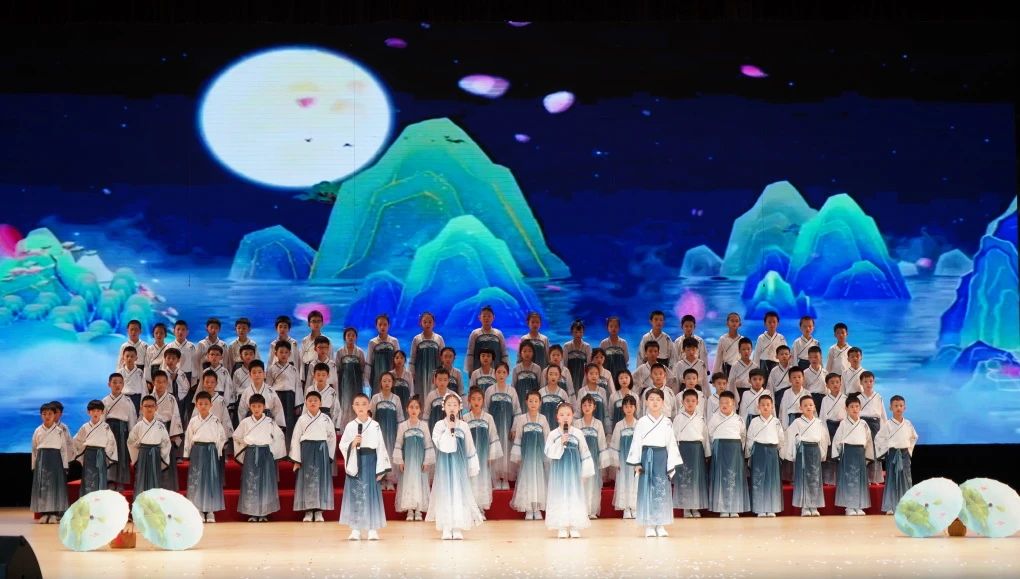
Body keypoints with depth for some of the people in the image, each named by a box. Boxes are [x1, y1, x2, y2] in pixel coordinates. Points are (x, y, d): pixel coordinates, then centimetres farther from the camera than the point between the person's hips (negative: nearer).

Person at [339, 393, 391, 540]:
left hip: (370, 462, -1)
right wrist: (353, 443, -16)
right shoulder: (350, 426, 4)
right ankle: (355, 529, 7)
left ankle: (373, 529, 6)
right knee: (355, 494, 1)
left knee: (371, 493, 0)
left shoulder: (375, 426, 1)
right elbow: (342, 446, 5)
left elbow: (381, 447, 1)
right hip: (355, 463, 1)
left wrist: (380, 469, -3)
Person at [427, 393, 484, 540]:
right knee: (445, 493, -1)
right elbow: (441, 445, -15)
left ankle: (458, 529, 2)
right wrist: (449, 429, -20)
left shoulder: (463, 426, 3)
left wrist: (473, 467, 10)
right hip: (444, 464, -1)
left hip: (459, 464, 1)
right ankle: (446, 529, 4)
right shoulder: (439, 426, -2)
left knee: (459, 493, -2)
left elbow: (470, 448, 8)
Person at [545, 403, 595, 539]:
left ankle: (575, 527, 7)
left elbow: (585, 453, 4)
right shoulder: (553, 435, -1)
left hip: (574, 470, 1)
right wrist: (560, 443, -21)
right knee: (560, 496, 1)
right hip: (559, 470, 0)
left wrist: (586, 471, 2)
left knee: (575, 495, 1)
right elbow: (548, 453, -9)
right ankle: (562, 528, 7)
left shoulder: (578, 434, 1)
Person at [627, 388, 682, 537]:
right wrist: (636, 463, -6)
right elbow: (636, 443, 1)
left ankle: (660, 525, 6)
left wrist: (672, 465, 1)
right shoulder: (642, 422, 3)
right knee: (646, 489, -1)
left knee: (661, 490, 0)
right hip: (646, 456, -1)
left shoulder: (667, 423, 6)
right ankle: (648, 526, 4)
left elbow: (671, 444, 6)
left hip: (661, 457, 1)